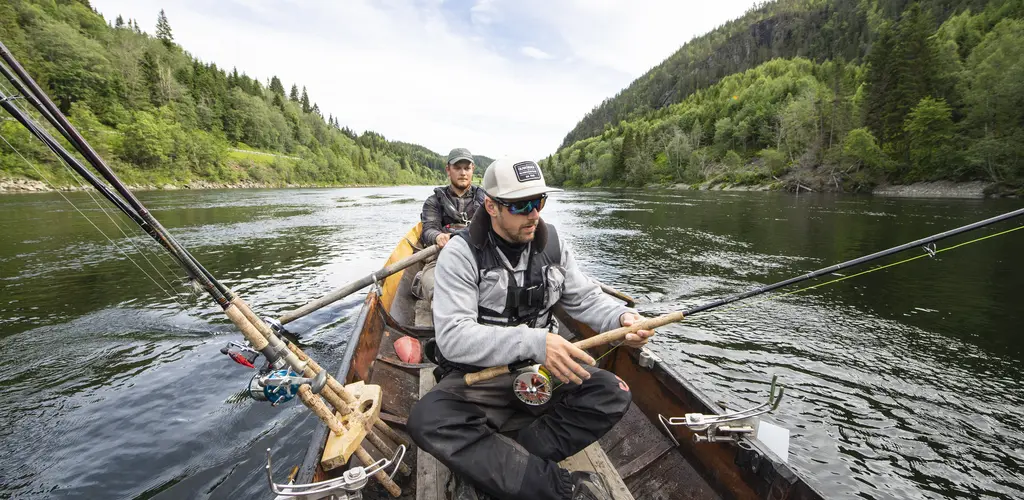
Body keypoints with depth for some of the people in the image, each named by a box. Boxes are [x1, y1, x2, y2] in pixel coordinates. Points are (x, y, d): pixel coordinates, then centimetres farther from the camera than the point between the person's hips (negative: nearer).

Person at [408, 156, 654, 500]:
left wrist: (621, 317, -16)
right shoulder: (461, 253, -14)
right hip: (478, 375, -3)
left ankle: (484, 464, -19)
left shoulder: (552, 244, 0)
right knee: (427, 420, -31)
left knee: (613, 394, -18)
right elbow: (453, 337, -24)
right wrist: (533, 342, -36)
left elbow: (586, 298, 7)